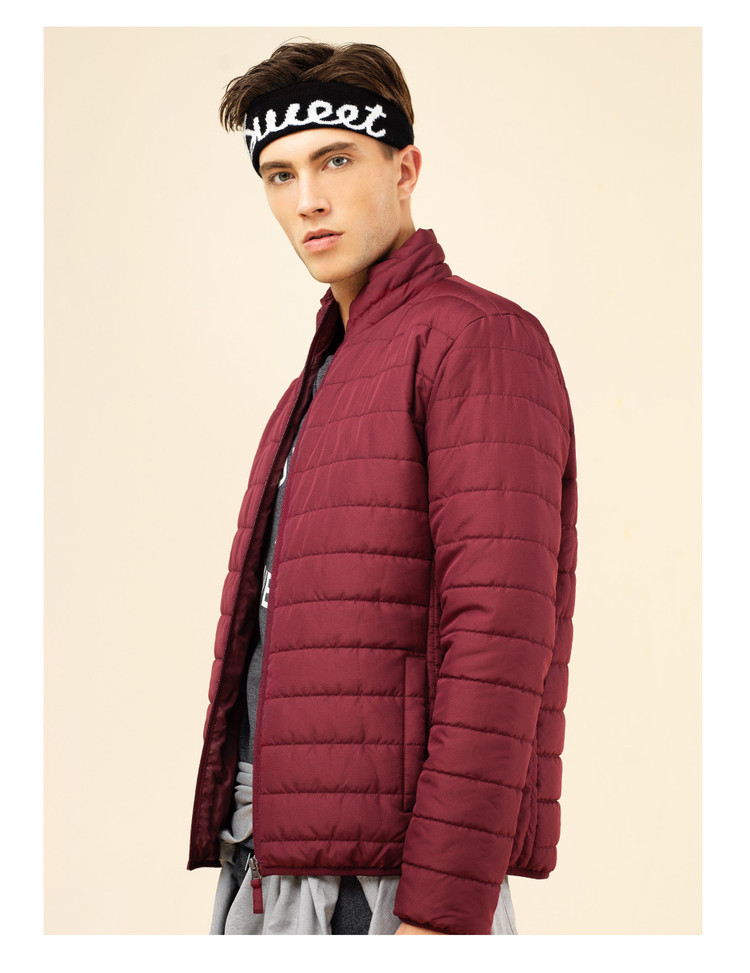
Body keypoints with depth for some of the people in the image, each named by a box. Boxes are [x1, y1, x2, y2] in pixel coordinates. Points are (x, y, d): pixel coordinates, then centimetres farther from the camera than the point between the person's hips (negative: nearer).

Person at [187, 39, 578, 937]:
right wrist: (251, 882, 17)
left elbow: (500, 637, -16)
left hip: (383, 885, -9)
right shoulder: (324, 382, 23)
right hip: (263, 875, 9)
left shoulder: (480, 339, -6)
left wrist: (443, 914, -21)